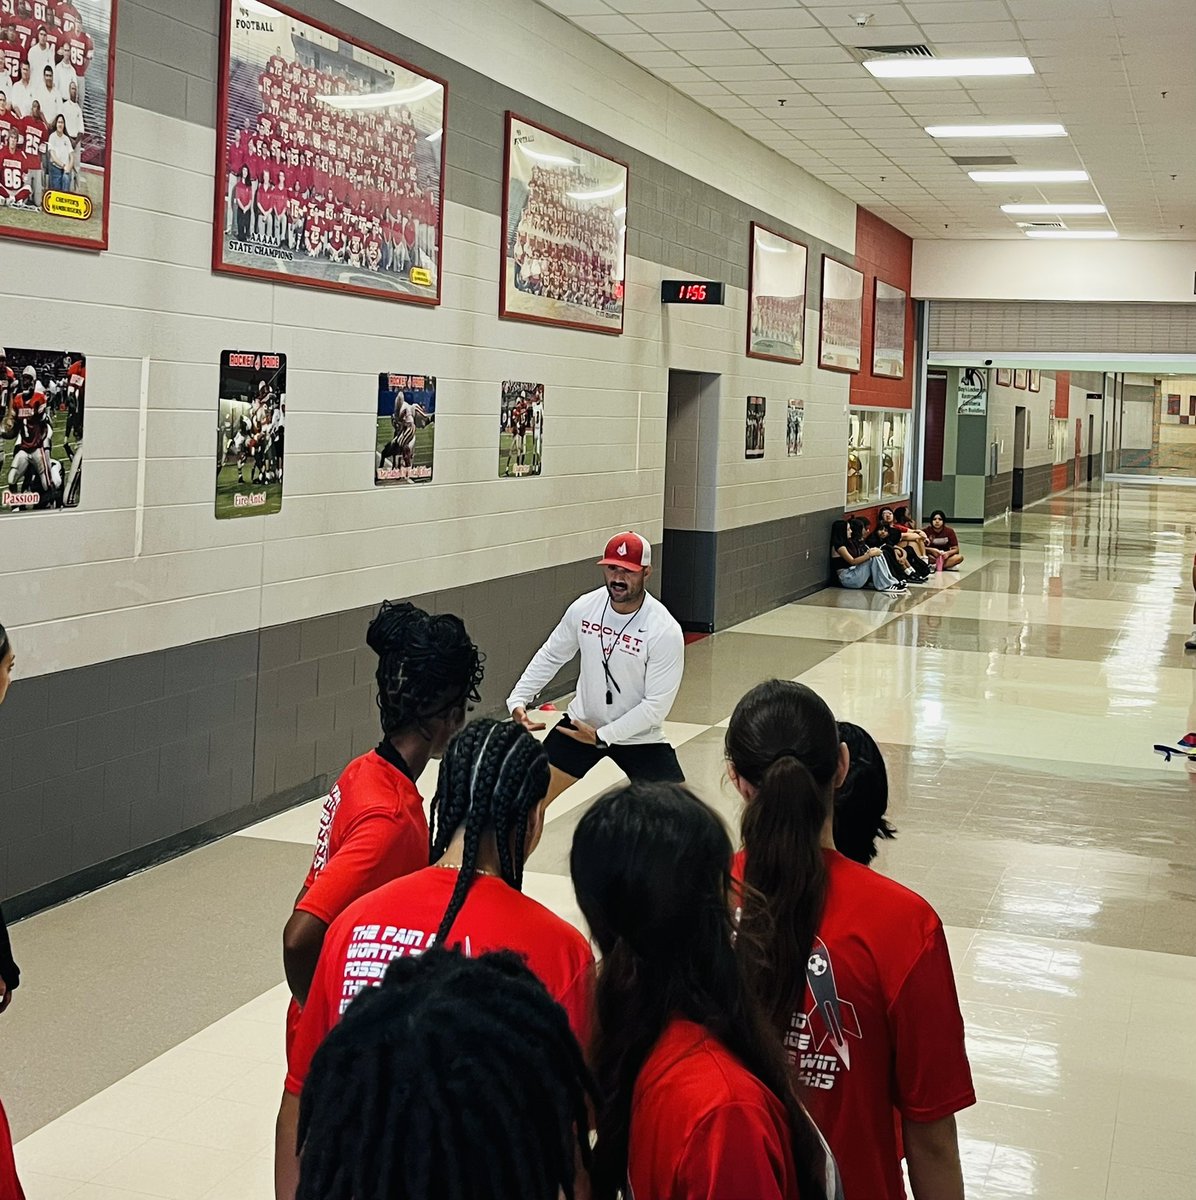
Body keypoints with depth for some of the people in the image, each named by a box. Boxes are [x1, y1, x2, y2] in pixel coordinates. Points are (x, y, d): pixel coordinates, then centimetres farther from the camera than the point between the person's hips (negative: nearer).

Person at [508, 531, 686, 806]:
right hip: (580, 724, 3)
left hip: (638, 736, -3)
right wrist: (518, 699, -4)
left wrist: (602, 737, -21)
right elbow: (550, 656, 6)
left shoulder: (665, 630, -23)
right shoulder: (584, 607, -11)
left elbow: (657, 704, -21)